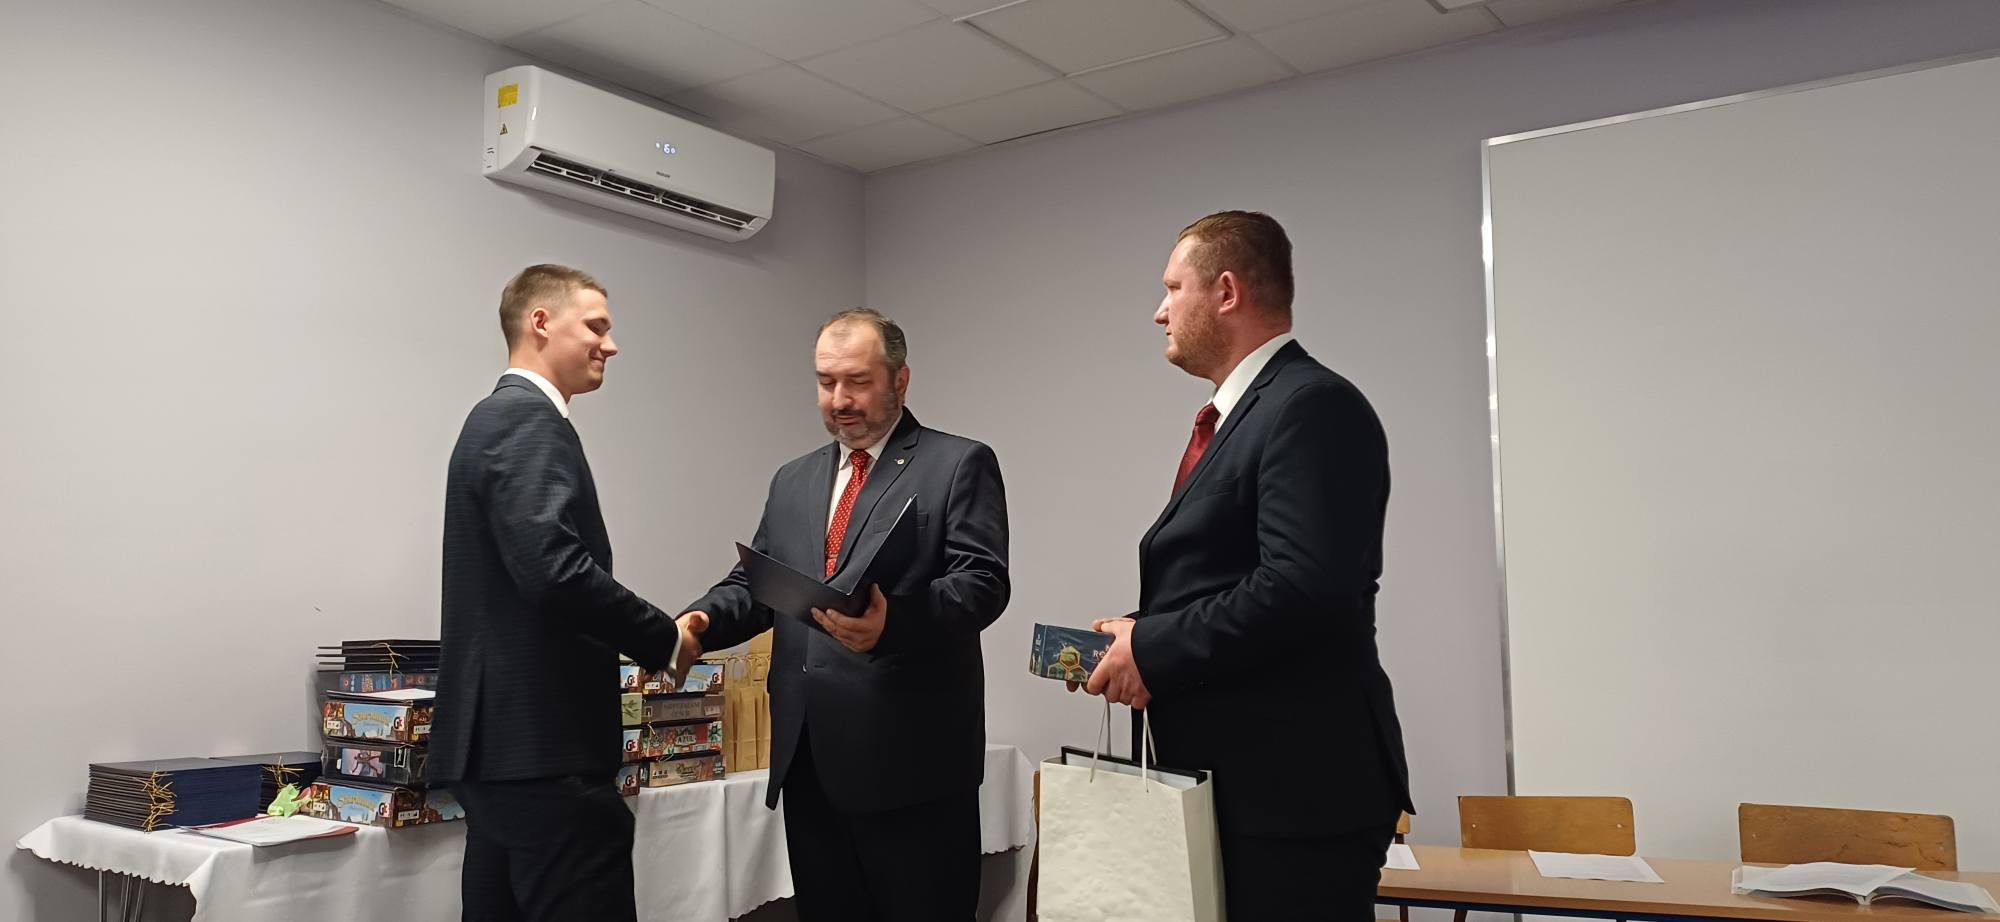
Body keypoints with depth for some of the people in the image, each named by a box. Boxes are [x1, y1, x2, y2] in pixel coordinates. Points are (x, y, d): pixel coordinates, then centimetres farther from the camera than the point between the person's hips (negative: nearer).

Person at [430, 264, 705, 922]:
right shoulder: (531, 421, -12)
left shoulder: (496, 417, 19)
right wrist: (665, 639, -13)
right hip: (542, 745, -10)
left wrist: (644, 636, 14)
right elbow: (553, 567, -25)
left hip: (500, 740, 10)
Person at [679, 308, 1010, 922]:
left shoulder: (960, 465, -1)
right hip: (807, 757, 6)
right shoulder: (792, 481, 18)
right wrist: (701, 620, -5)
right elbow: (753, 584, 17)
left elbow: (982, 582, -12)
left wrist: (894, 620, -31)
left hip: (910, 757, -5)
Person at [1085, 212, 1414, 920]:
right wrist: (1137, 642, 3)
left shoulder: (1315, 407, -14)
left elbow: (1305, 588, -26)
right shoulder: (1234, 415, 17)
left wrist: (1155, 650, -17)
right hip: (1227, 784, 9)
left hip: (1294, 790, -9)